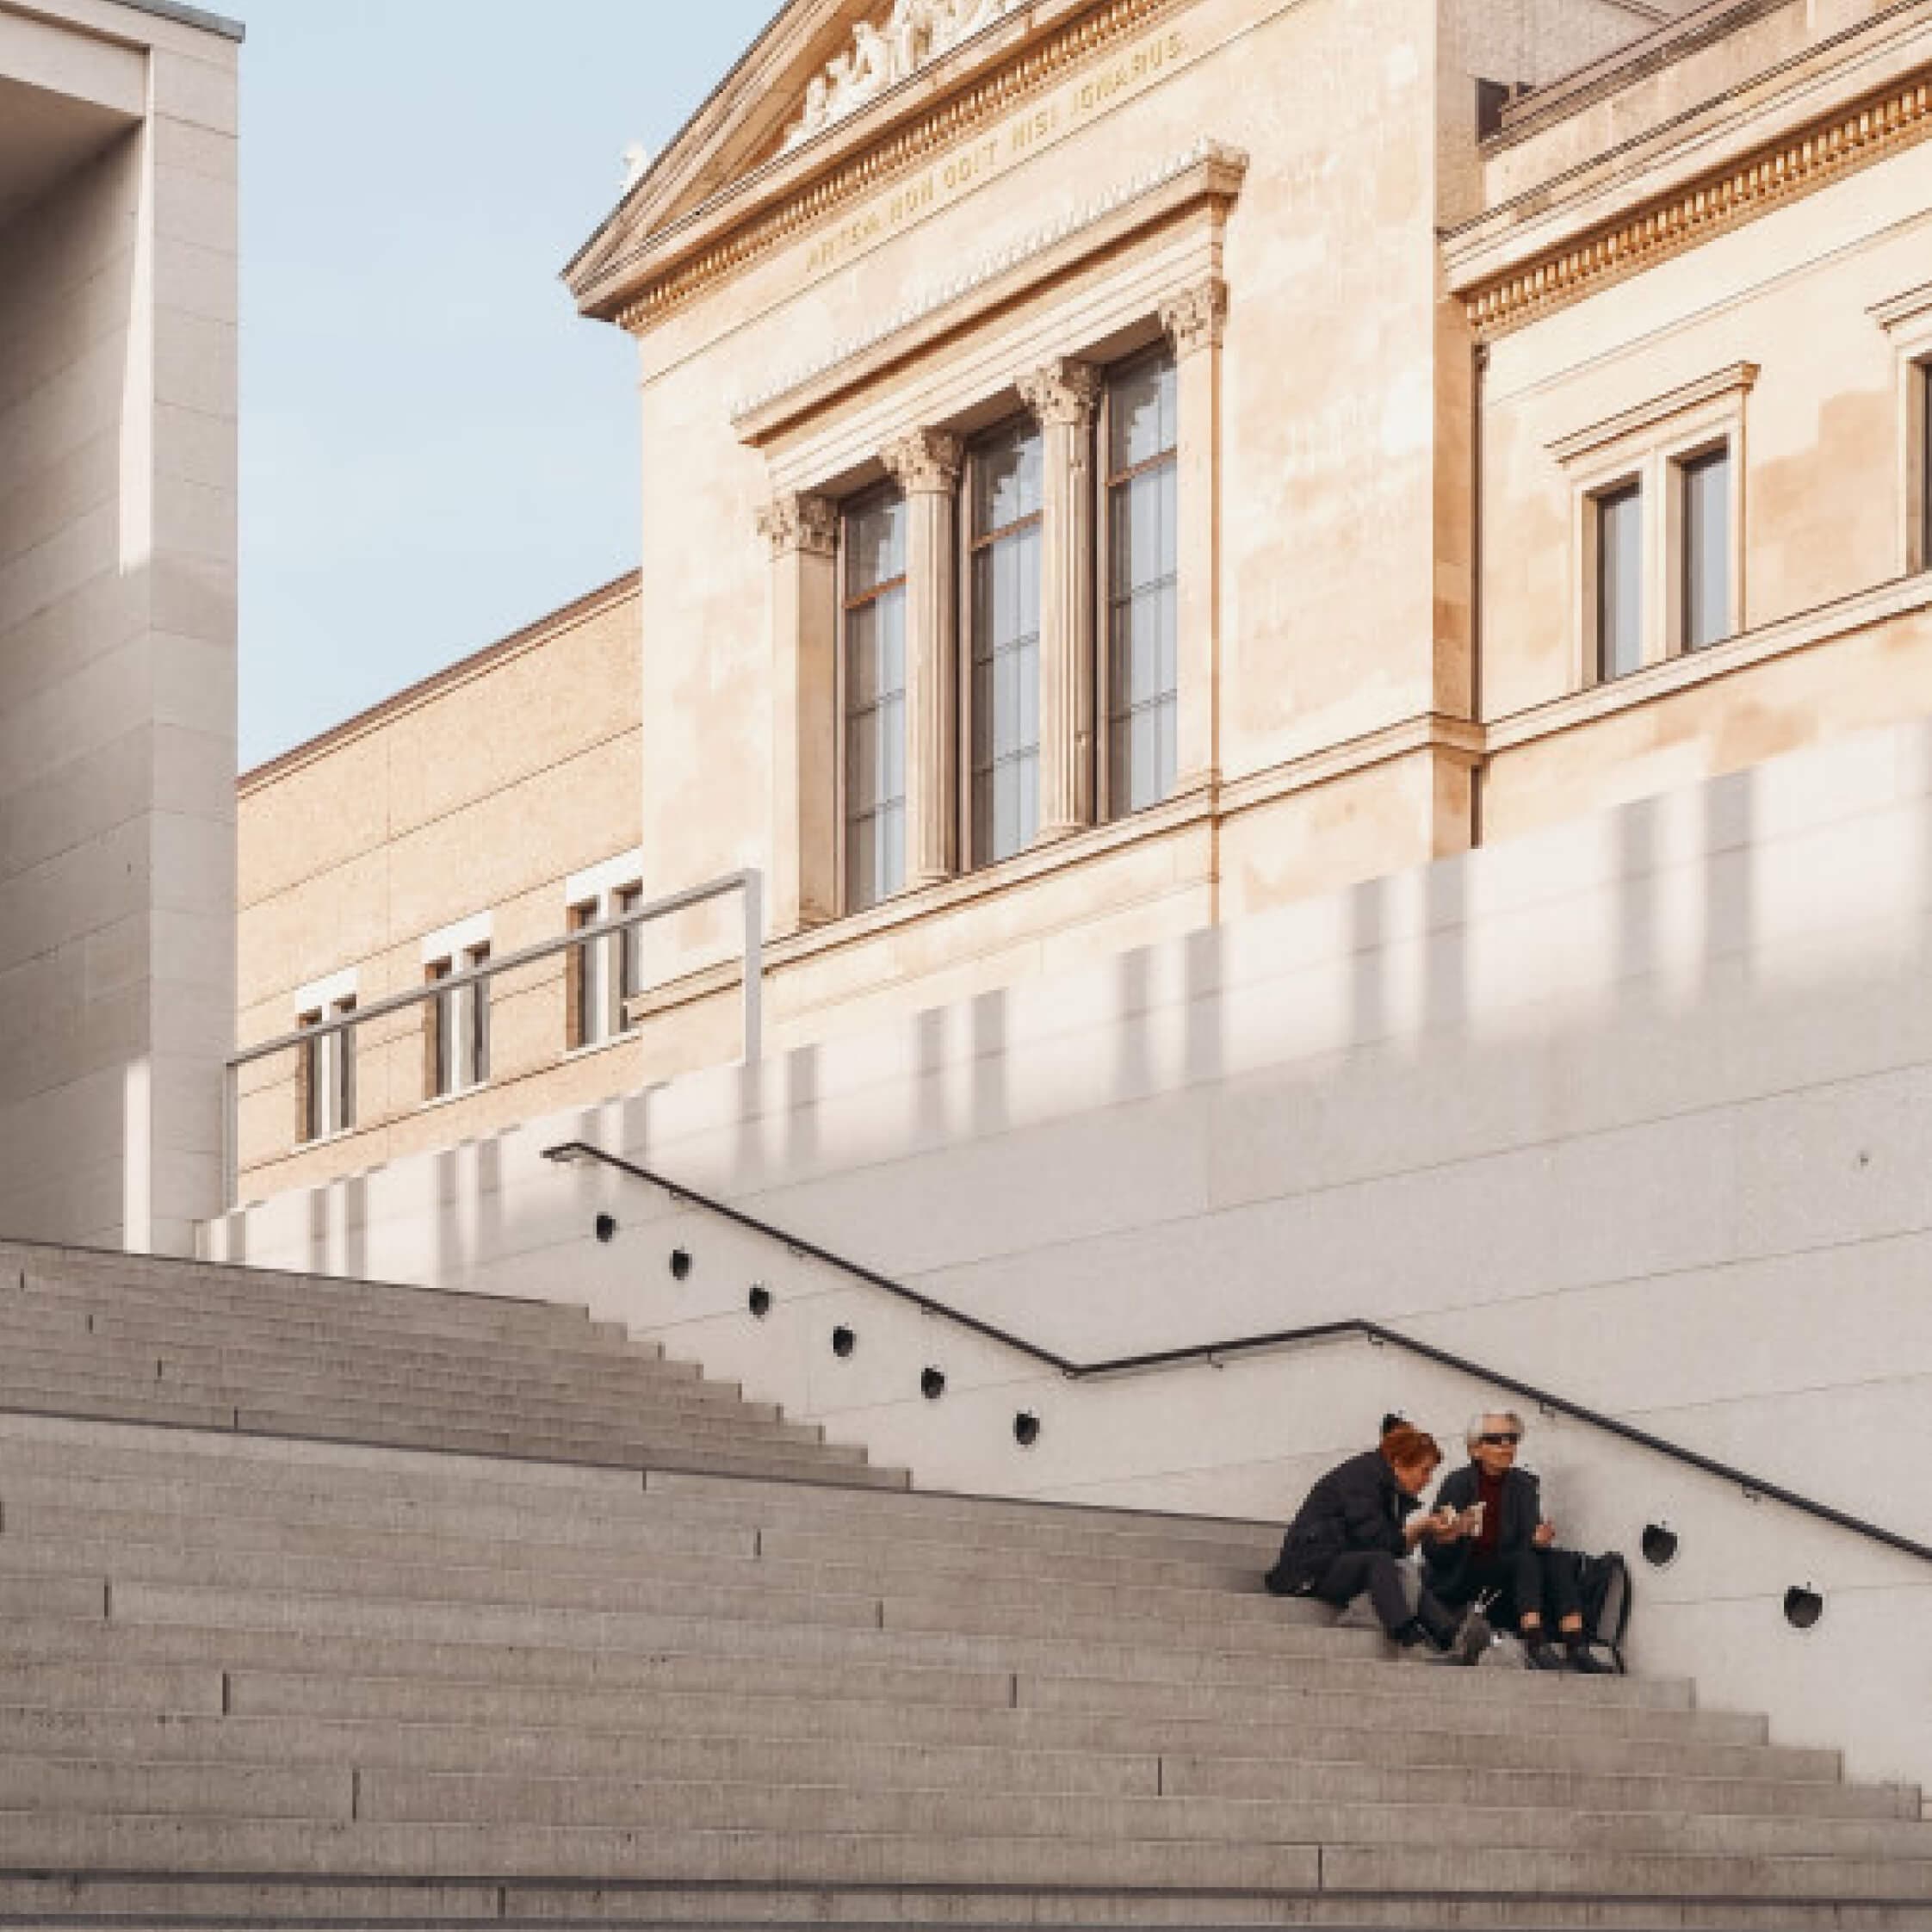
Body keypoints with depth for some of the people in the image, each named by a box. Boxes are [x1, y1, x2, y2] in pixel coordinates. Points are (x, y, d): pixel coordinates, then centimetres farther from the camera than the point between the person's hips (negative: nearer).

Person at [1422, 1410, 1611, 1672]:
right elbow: (1433, 1552, -9)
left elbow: (1529, 1540, -2)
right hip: (1460, 1582, -5)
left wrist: (1540, 1539, -25)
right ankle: (1537, 1649, -44)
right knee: (1525, 1559, -30)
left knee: (1561, 1560, -21)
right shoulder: (1458, 1483, -6)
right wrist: (1455, 1532, -30)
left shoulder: (1524, 1484, 8)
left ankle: (1577, 1649, -36)